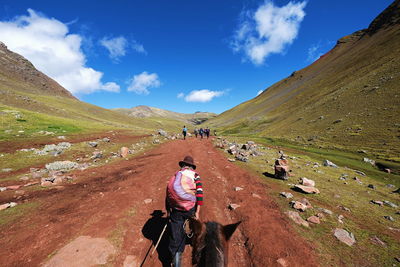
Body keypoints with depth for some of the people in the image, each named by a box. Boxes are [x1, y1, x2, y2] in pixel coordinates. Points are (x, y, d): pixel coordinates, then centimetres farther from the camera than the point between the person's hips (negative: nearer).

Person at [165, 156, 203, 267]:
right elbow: (199, 193, -13)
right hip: (190, 208, -1)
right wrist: (197, 212, -9)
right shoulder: (195, 175, -4)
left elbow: (168, 195, 9)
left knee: (175, 236, 14)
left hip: (175, 211, 1)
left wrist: (168, 211, 18)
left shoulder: (175, 176, 6)